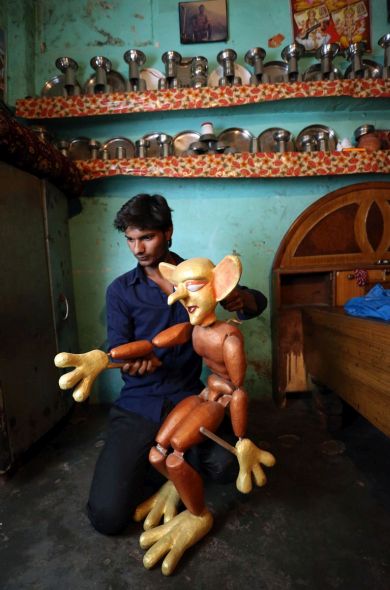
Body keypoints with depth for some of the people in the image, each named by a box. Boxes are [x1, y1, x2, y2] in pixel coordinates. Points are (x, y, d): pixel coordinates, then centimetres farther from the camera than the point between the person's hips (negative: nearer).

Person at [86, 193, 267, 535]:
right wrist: (131, 362, -26)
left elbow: (258, 303, 7)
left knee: (229, 467, -24)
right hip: (139, 406, 0)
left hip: (189, 397, 1)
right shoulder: (121, 291, -1)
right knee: (108, 516, -13)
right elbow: (117, 352, 0)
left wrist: (241, 298, -18)